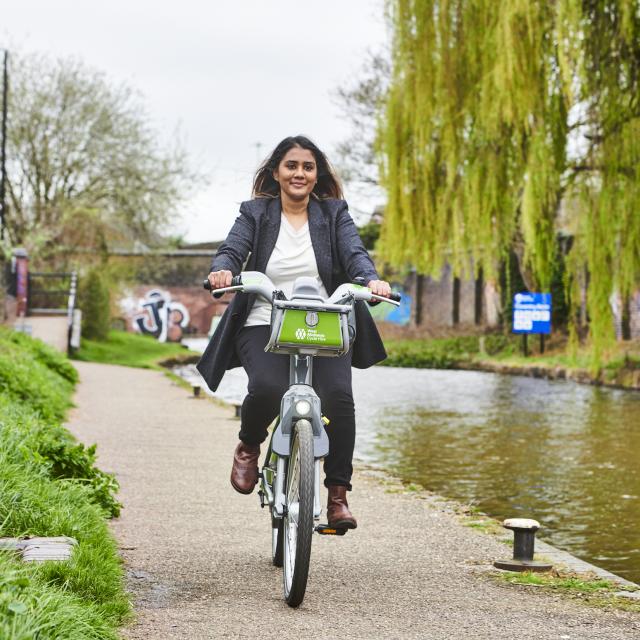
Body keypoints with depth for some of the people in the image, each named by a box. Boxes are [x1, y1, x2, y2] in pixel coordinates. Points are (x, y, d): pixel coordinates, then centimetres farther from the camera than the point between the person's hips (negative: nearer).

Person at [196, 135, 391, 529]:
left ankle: (338, 495, -9)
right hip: (264, 325, -1)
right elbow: (233, 249, -5)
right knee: (267, 389, -30)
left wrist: (372, 278, -26)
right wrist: (223, 270, -29)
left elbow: (354, 252, -3)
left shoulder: (334, 213, 11)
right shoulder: (255, 213, 10)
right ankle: (249, 445, 6)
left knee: (338, 395, -24)